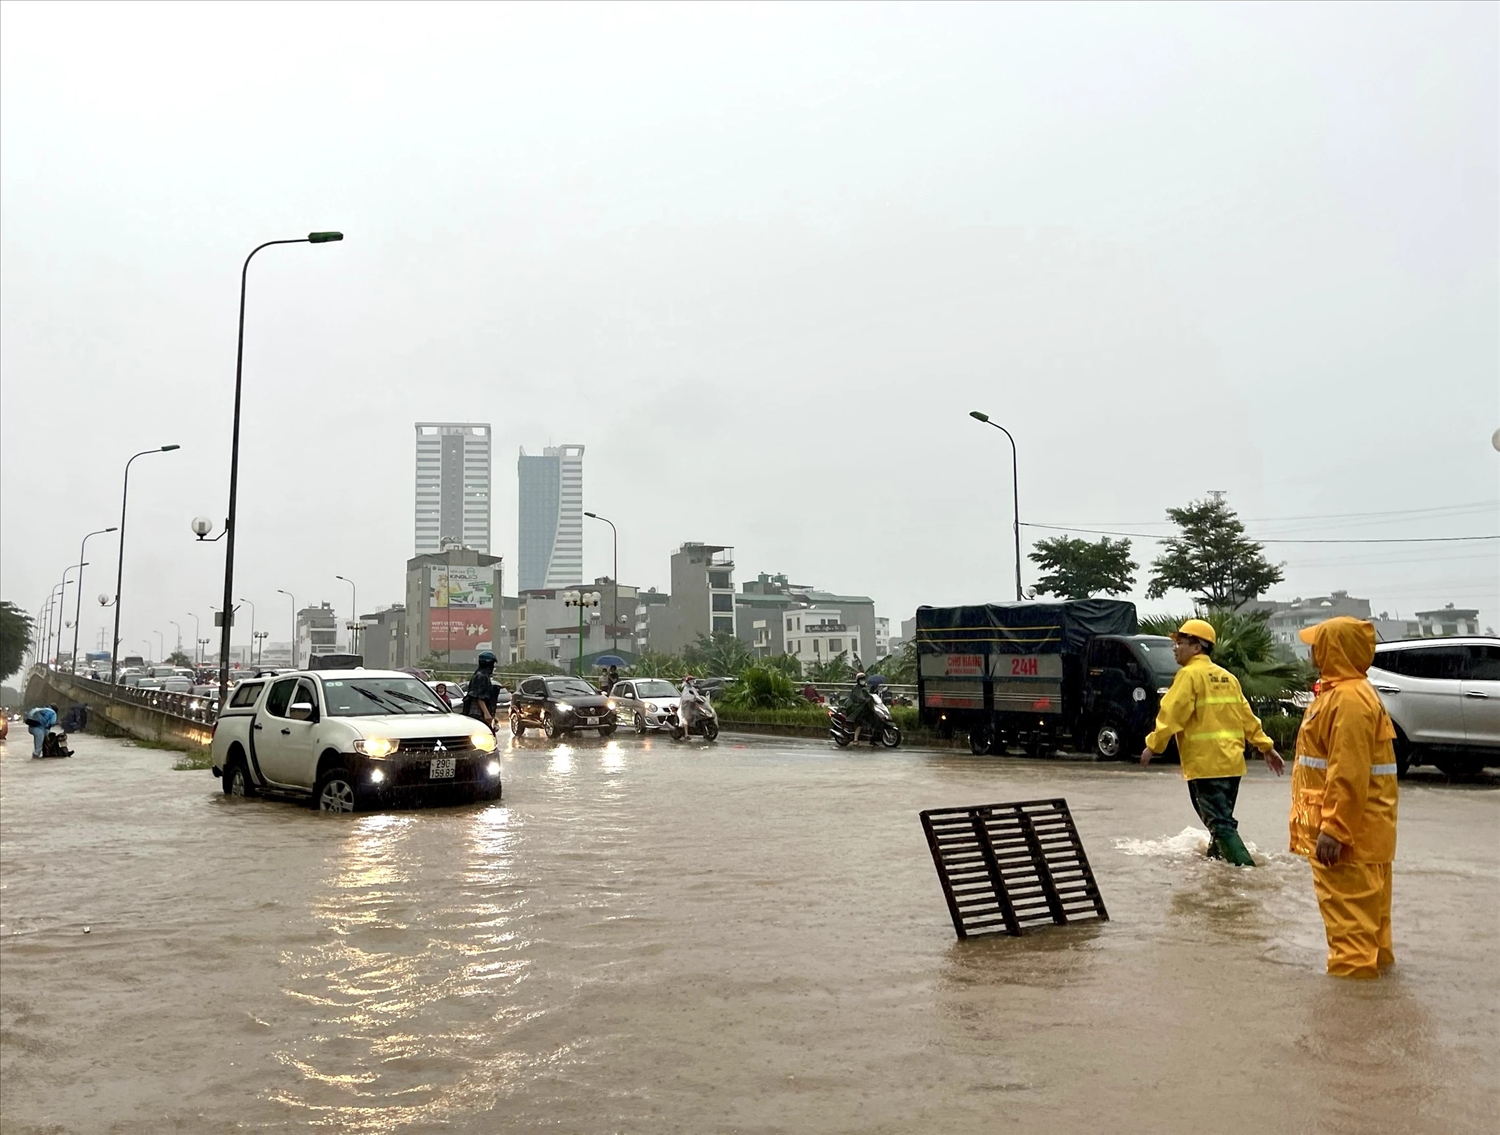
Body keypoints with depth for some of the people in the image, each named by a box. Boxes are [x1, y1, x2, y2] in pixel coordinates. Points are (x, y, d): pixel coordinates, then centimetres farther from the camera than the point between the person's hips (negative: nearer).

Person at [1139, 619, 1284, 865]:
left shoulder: (1190, 674, -9)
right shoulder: (1226, 677, 15)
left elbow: (1172, 713, -15)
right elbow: (1246, 715, 15)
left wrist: (1153, 745, -9)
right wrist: (1266, 746, 18)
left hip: (1205, 763, -8)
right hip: (1231, 761, 8)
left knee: (1220, 823, -8)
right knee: (1221, 818, 21)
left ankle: (1246, 867, -17)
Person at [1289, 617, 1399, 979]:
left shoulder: (1350, 698, -22)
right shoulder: (1341, 692, 13)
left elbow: (1349, 775, -26)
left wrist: (1333, 829, -24)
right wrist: (1328, 824, 24)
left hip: (1347, 829, -11)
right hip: (1355, 827, 11)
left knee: (1349, 902, -4)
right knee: (1363, 900, 21)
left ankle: (1353, 969, 2)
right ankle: (1373, 956, 33)